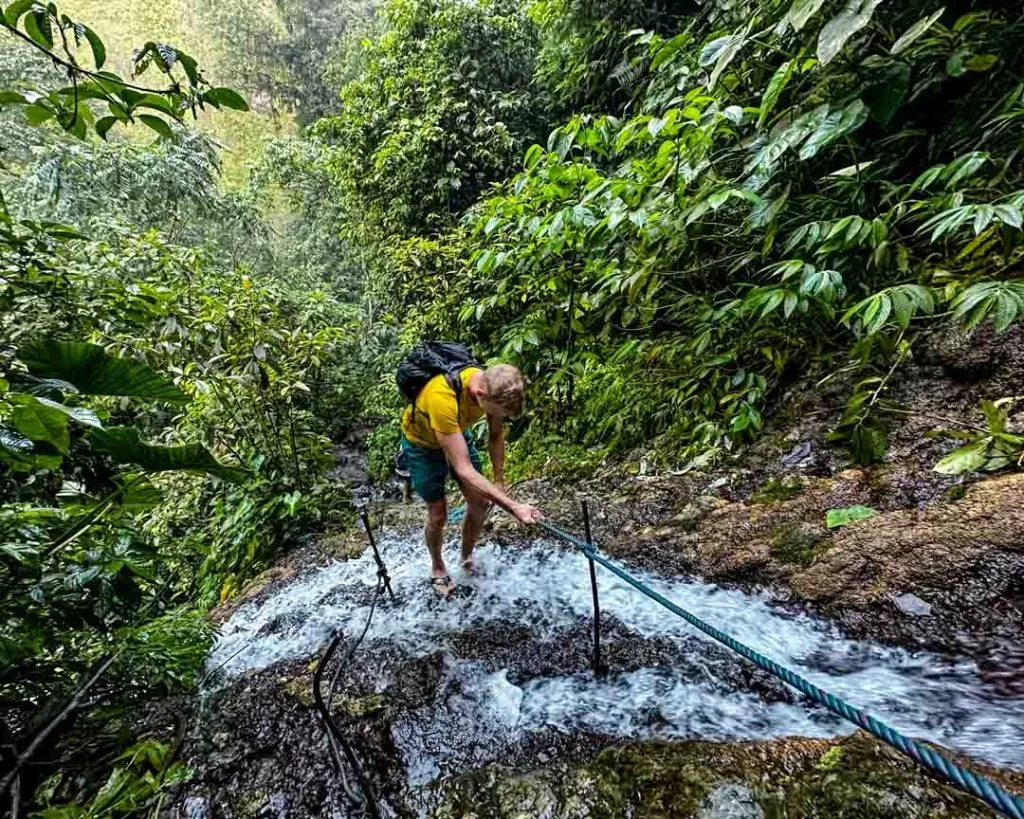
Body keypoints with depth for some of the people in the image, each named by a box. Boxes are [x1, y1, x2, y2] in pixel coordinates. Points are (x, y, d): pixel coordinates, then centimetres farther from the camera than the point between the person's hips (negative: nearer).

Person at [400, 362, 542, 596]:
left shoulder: (492, 384, -26)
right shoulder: (442, 398, -45)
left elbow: (496, 435, -6)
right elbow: (464, 470, -45)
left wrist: (499, 481, -7)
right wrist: (512, 506, -45)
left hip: (458, 434, 5)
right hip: (422, 443, -5)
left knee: (479, 503, 6)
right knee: (438, 514, 1)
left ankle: (466, 557, 33)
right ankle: (437, 567, 31)